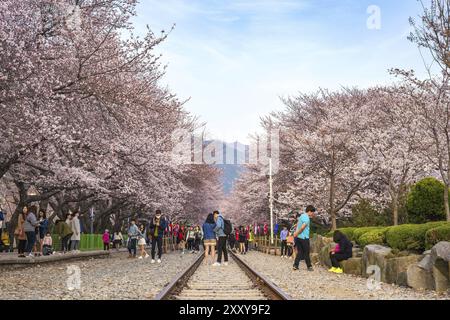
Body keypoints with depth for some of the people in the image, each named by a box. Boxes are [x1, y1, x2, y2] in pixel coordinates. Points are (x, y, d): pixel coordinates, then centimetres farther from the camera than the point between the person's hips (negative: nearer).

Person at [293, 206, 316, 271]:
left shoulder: (302, 215, 14)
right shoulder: (307, 218, -15)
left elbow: (297, 224, 26)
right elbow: (302, 227, -25)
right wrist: (297, 233, -15)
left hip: (298, 237, 8)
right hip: (304, 237, -8)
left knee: (300, 252, 10)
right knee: (306, 253, 3)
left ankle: (295, 265, 4)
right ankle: (309, 266, 11)